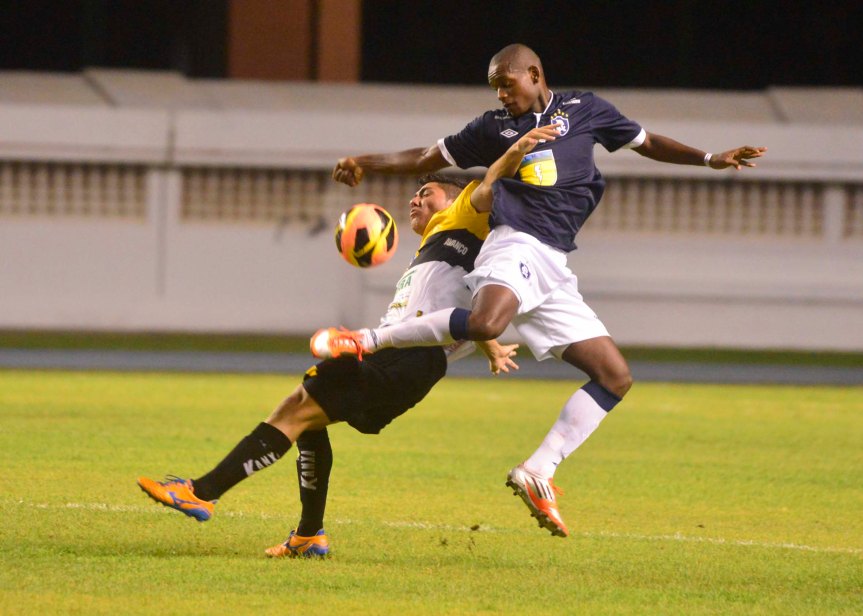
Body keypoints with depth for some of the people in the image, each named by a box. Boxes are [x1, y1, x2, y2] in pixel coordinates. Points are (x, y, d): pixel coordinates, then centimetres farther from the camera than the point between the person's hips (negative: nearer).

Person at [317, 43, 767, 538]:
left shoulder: (584, 110, 19)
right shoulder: (495, 127, 16)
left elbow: (646, 143, 27)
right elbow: (427, 159, 23)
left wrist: (710, 159, 18)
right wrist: (368, 164, 13)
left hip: (555, 268, 4)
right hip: (516, 246, -4)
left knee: (615, 377, -3)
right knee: (485, 322, -38)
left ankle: (538, 473, 0)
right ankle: (369, 341, -29)